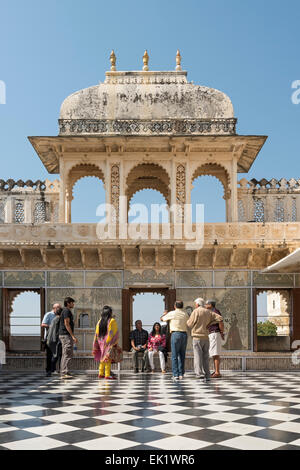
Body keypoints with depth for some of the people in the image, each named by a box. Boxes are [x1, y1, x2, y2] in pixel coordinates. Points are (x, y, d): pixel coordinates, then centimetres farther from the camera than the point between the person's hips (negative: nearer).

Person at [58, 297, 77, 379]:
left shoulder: (65, 311, 20)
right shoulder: (66, 311, -11)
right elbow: (66, 324, -19)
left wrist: (72, 336, 23)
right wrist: (73, 336, -21)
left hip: (63, 335, 11)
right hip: (66, 335, -11)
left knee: (65, 355, 11)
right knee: (68, 354, -12)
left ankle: (63, 373, 14)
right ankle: (64, 373, -14)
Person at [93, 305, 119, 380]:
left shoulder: (100, 321, 6)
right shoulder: (112, 321, -9)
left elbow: (97, 334, 9)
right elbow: (115, 333, -11)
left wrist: (96, 346, 15)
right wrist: (115, 343, -5)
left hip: (101, 342, 6)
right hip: (109, 342, -6)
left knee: (102, 358, 16)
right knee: (108, 358, -5)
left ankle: (101, 374, 20)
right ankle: (107, 375, -9)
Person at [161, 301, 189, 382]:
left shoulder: (172, 313, 0)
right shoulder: (186, 314, 9)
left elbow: (162, 319, 13)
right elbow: (188, 324, 15)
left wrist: (165, 314, 36)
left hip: (175, 334, -4)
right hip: (184, 334, 4)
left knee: (175, 356, -2)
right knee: (182, 355, 12)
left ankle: (175, 375, -7)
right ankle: (181, 374, 15)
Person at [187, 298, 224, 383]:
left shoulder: (195, 312, -6)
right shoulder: (208, 312, 11)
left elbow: (190, 324, -4)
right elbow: (219, 318, 4)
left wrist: (188, 320, 18)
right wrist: (221, 328, 18)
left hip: (197, 337, -5)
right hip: (206, 337, 5)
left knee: (198, 357, -6)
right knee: (205, 357, 9)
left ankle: (198, 375, -16)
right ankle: (207, 376, 7)